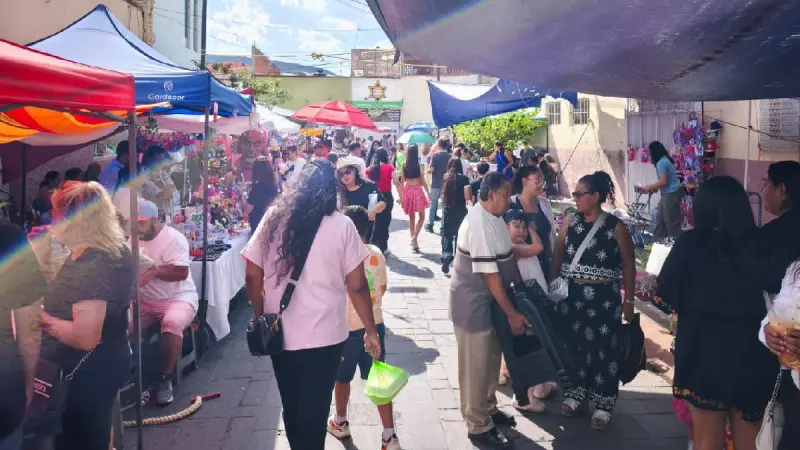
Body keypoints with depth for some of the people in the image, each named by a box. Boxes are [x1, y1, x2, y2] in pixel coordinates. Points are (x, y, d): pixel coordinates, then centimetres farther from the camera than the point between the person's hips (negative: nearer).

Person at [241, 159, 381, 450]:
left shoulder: (273, 218, -3)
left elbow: (252, 277, 0)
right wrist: (371, 331, 3)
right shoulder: (341, 225, -8)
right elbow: (357, 287, -8)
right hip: (324, 335, -2)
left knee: (291, 408, 21)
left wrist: (261, 317, 15)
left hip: (280, 333, 3)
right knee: (314, 411, 11)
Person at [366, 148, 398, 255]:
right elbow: (395, 182, -12)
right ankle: (383, 248, 9)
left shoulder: (370, 169, 2)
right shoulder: (389, 167, -7)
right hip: (387, 196, -3)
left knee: (375, 221, 16)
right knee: (385, 222, 6)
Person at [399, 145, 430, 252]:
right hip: (417, 190, -3)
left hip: (407, 190, 4)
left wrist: (401, 195, 9)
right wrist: (428, 193, 4)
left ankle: (413, 241, 17)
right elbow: (423, 181, -8)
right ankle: (414, 236, -12)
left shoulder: (404, 166, -1)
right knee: (421, 217, 9)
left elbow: (401, 181, 2)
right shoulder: (419, 165, -10)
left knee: (411, 217, 14)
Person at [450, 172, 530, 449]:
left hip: (490, 300, 9)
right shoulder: (480, 225, -26)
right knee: (476, 365, 3)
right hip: (473, 303, -9)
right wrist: (512, 313, -18)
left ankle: (489, 409, 38)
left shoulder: (493, 217, 4)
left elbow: (506, 258, 13)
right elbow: (490, 275, -24)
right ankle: (478, 427, 17)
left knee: (491, 358, 20)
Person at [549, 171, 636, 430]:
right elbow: (557, 256, 6)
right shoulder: (570, 222, 3)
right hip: (572, 295, 3)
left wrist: (628, 301, -4)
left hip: (604, 298, -3)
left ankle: (602, 405, 16)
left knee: (603, 349, 2)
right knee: (574, 344, 11)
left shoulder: (616, 227, -7)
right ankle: (576, 393, 30)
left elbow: (628, 266, -3)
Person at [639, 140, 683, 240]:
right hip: (668, 194, 11)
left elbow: (663, 182, -22)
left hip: (671, 194, -11)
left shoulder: (661, 162, -19)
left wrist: (648, 187, -11)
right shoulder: (665, 160, 12)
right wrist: (652, 188, 11)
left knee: (672, 222, -2)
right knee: (660, 219, 17)